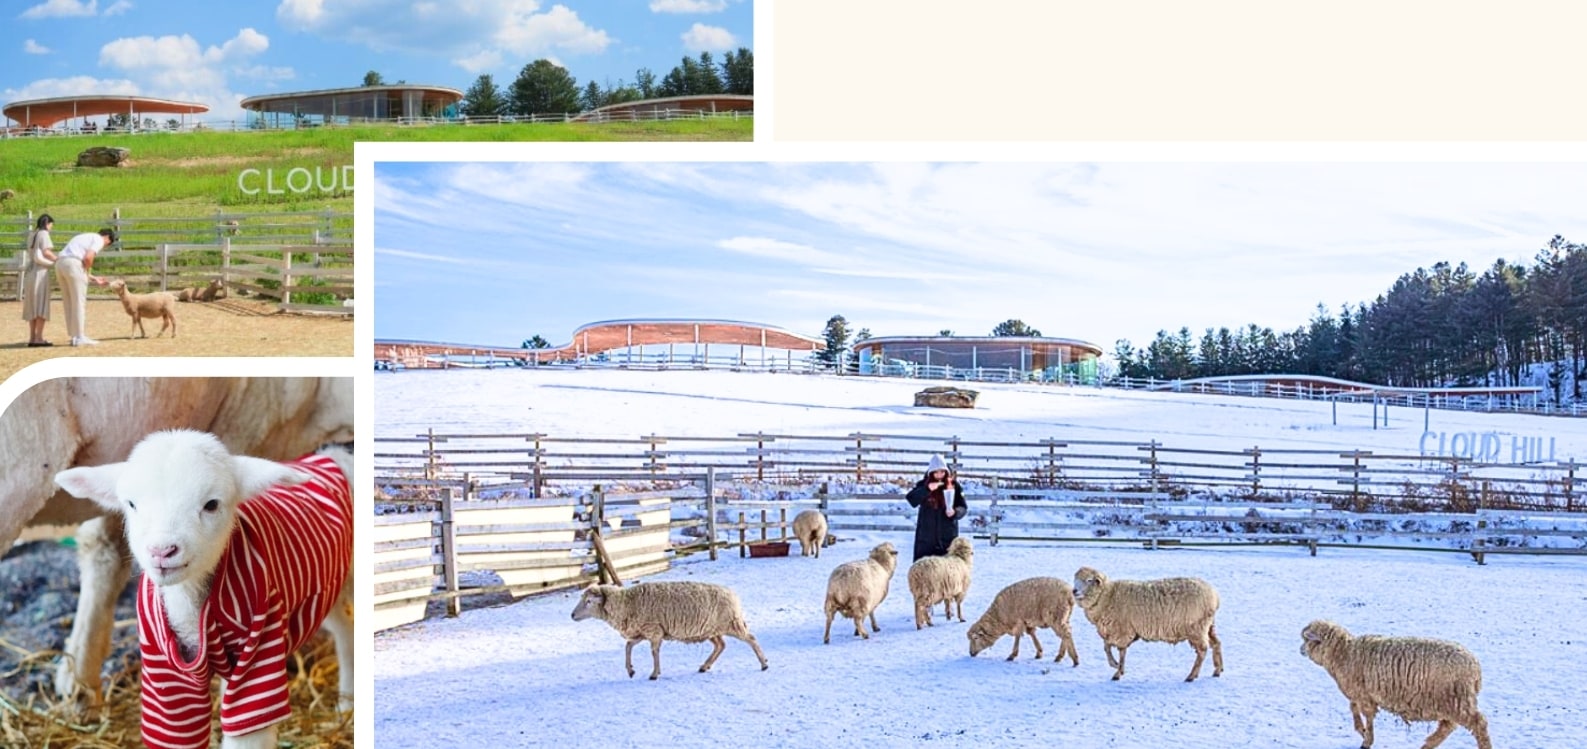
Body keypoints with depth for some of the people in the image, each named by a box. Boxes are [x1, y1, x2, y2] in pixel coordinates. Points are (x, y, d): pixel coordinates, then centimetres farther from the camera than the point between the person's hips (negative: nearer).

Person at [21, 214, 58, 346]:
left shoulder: (31, 235, 18)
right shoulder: (44, 233, -4)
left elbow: (30, 254, 13)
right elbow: (46, 252, -14)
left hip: (30, 272, 8)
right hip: (40, 271, -8)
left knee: (33, 306, 9)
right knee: (41, 305, -9)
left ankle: (32, 338, 8)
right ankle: (39, 338, -13)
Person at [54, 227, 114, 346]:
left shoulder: (86, 237, 31)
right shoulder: (98, 240, 5)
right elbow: (88, 258, -12)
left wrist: (94, 279, 34)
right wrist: (88, 274, 4)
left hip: (60, 263, 9)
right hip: (73, 263, -9)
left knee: (69, 303, 12)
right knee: (79, 302, -4)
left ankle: (74, 336, 14)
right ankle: (80, 337, -4)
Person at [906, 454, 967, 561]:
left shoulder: (954, 486, 0)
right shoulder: (923, 485, 0)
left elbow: (963, 507, 1)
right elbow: (911, 500, -15)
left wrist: (955, 512, -21)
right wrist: (927, 490, -27)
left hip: (948, 535, 0)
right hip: (926, 536, 0)